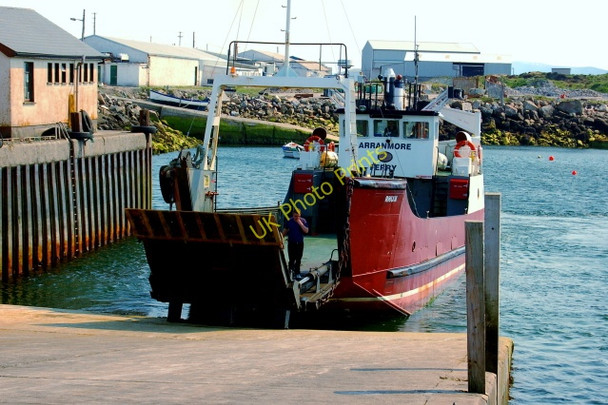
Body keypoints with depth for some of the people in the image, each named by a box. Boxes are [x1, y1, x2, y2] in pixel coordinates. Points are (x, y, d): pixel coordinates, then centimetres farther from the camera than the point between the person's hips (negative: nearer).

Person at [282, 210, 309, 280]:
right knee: (292, 259, -5)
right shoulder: (289, 221, 0)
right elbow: (285, 230, 11)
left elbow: (306, 231, -12)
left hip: (300, 243, 1)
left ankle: (297, 273, 15)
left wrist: (300, 223, -19)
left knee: (298, 259, 6)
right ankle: (290, 271, 8)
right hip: (291, 243, -1)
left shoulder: (303, 221, -2)